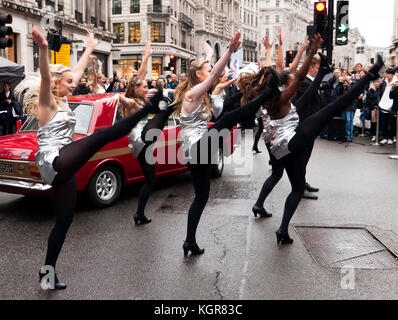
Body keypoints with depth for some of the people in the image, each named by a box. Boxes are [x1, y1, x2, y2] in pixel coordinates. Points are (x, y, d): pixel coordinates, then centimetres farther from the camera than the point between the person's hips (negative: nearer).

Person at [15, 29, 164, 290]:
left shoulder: (62, 100, 19)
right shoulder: (46, 101, -3)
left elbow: (78, 71, 29)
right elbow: (45, 77, -25)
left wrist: (90, 49, 37)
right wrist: (43, 49, -42)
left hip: (63, 168, 9)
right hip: (54, 160, -9)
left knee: (64, 220, 10)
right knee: (103, 135, -24)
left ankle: (48, 273, 19)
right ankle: (150, 108, -22)